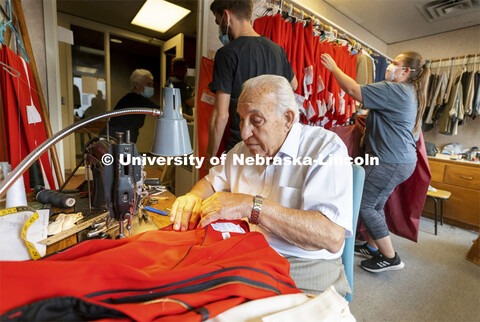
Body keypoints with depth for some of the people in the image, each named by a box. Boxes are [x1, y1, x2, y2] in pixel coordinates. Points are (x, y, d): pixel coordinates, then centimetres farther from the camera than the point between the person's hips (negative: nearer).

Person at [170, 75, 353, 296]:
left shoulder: (326, 148, -13)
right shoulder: (244, 149, 7)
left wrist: (252, 205, -30)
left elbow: (332, 236, -25)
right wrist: (194, 197, -5)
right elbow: (212, 182, 19)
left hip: (305, 273, -4)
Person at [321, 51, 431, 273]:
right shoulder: (411, 93, 19)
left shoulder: (395, 90, -14)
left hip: (390, 162, -11)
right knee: (375, 205, 16)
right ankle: (372, 247, 30)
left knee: (363, 205, -5)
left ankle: (390, 257, 8)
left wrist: (334, 68, -6)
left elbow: (354, 91, -17)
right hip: (402, 159, 11)